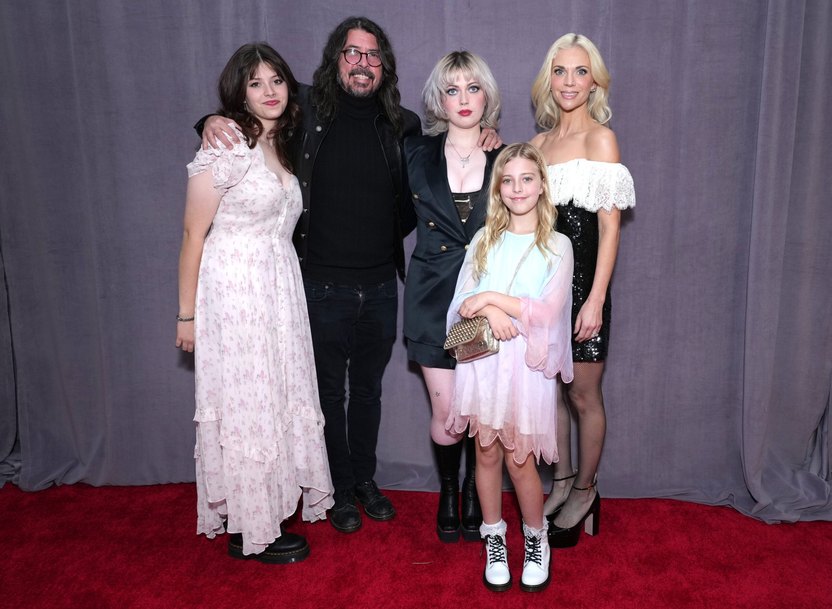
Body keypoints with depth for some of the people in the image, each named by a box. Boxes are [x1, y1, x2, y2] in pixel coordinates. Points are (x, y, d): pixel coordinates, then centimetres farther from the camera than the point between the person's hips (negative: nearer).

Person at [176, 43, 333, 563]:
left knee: (279, 399, 12)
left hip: (281, 291, 7)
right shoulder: (227, 147, -11)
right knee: (245, 403, 1)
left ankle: (268, 513, 30)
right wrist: (187, 314, -9)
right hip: (234, 291, -7)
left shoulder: (281, 148, 12)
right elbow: (194, 235, -10)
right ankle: (248, 531, 17)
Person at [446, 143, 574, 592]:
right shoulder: (484, 240, 8)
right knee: (487, 454, 10)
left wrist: (491, 296, -13)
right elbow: (462, 302, 2)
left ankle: (536, 540, 28)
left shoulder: (557, 246, 0)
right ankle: (494, 538, 30)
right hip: (482, 361, 3)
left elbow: (547, 313, -10)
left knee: (519, 460, 3)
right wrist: (491, 313, -18)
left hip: (527, 364, -2)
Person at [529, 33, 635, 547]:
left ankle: (585, 492, 26)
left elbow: (610, 225, -12)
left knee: (583, 395, 6)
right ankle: (561, 484, 31)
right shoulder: (540, 142, 11)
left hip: (582, 282, -6)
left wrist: (596, 299, -16)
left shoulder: (600, 137, -6)